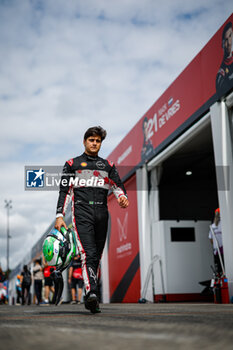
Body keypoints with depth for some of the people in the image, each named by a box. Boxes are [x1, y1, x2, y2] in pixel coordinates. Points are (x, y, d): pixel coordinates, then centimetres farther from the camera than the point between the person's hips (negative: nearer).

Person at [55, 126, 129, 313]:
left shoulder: (108, 165, 21)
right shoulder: (72, 164, 13)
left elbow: (118, 185, 13)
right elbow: (65, 191, 7)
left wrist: (123, 197, -11)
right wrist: (60, 216, -3)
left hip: (101, 213, 4)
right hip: (82, 212, -3)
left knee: (97, 257, 4)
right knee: (88, 253, -20)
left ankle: (90, 298, 11)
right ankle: (91, 293, -30)